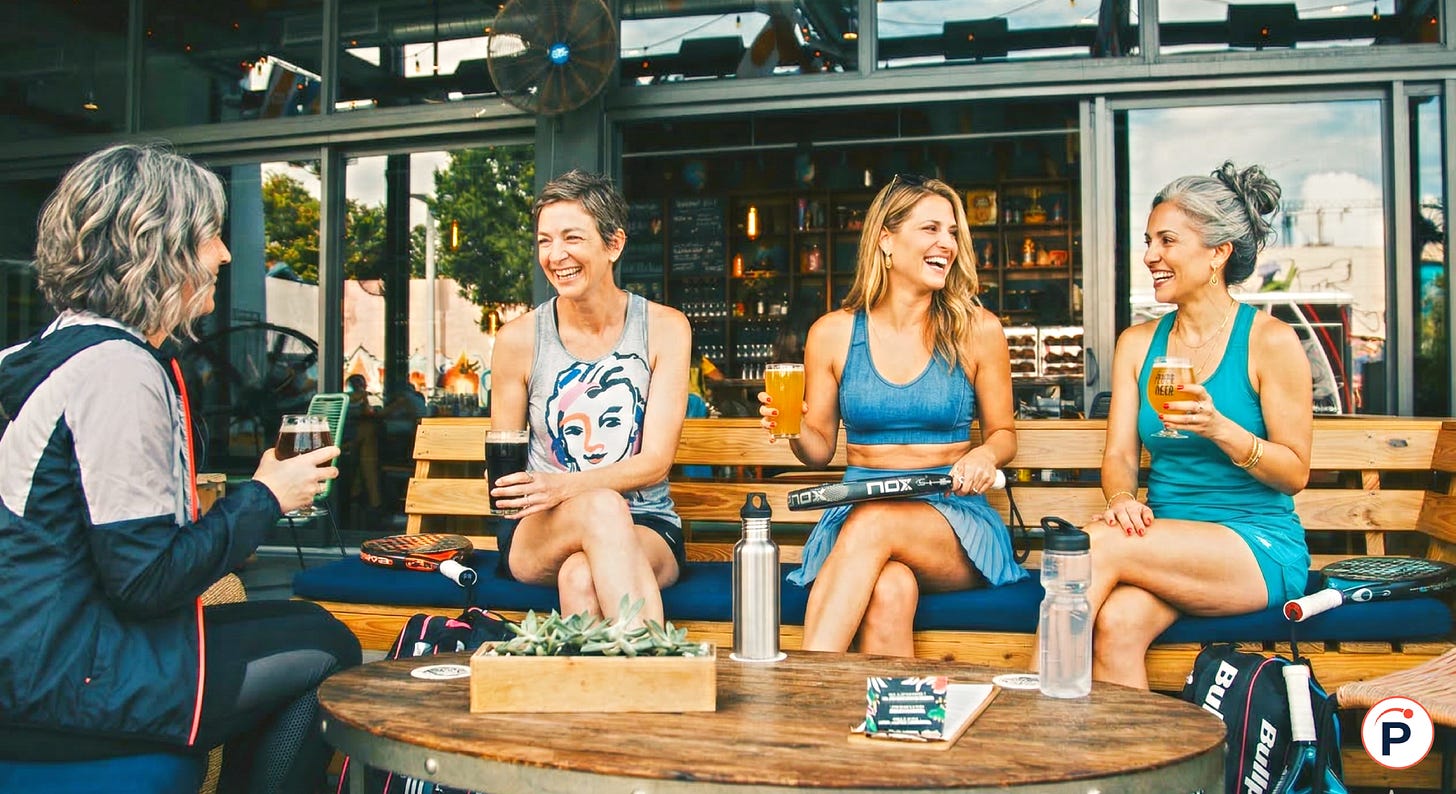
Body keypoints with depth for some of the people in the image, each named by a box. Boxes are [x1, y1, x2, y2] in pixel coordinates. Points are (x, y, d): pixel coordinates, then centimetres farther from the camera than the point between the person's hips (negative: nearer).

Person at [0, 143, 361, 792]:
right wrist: (264, 498, -9)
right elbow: (146, 579, -21)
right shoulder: (119, 371, -19)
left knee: (302, 621, 12)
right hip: (63, 678, -10)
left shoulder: (68, 348, 13)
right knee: (325, 649, -7)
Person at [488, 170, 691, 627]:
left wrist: (566, 486, -25)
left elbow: (657, 460, -7)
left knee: (580, 577, -38)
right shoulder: (518, 339, 0)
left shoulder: (665, 328, 0)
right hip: (539, 532, 1)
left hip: (646, 528, -1)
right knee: (602, 506, -36)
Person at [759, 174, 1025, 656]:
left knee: (873, 523, -36)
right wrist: (796, 430, -11)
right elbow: (820, 448, 13)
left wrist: (986, 456, -11)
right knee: (890, 589, -37)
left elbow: (1003, 431, 13)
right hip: (857, 511, 1)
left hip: (955, 522, 0)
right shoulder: (832, 334, 5)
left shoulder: (977, 331, 3)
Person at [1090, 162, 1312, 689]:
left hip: (1260, 548, -4)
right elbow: (1119, 454, 7)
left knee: (1099, 545, -29)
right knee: (1116, 624, -31)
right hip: (1167, 540, 4)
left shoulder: (1270, 341, -3)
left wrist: (1221, 429, -20)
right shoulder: (1137, 343, 12)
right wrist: (1122, 498, -16)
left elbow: (1295, 474, -2)